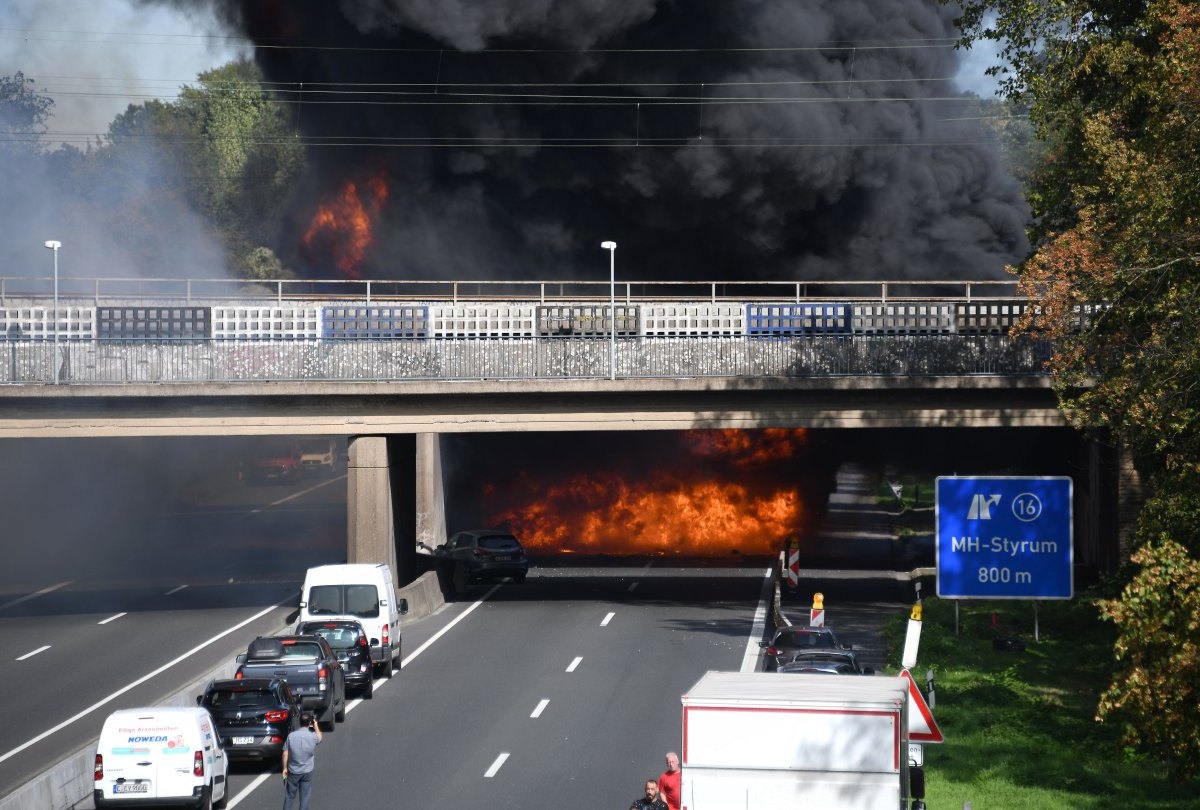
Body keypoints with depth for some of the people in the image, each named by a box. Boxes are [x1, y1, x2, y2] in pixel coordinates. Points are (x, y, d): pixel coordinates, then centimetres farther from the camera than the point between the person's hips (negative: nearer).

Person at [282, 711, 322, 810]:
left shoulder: (291, 736, -14)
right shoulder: (313, 736, -14)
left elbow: (285, 754, -8)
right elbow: (319, 739, 12)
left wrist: (285, 768, 4)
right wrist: (316, 725, 19)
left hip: (293, 771, 0)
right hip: (307, 771, 0)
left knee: (289, 796, 14)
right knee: (305, 797, 11)